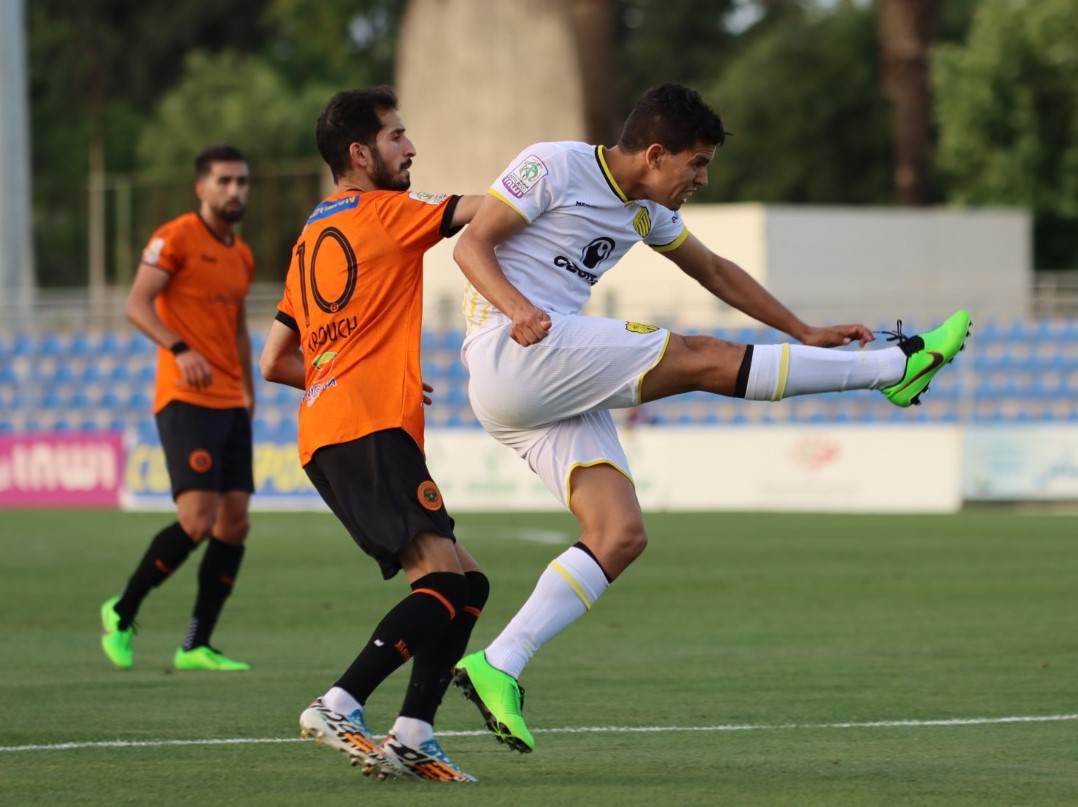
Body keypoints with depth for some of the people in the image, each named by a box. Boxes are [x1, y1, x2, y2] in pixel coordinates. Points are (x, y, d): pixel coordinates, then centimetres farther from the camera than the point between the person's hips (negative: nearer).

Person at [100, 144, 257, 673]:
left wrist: (249, 394, 22)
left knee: (235, 523, 0)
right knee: (197, 520, -16)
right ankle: (122, 613, 3)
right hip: (185, 401, -8)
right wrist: (179, 348, -29)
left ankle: (197, 647, 5)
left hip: (230, 405, 8)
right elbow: (136, 305, -15)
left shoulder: (241, 256, 18)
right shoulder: (175, 238, -6)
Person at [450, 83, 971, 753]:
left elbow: (715, 271, 32)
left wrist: (804, 334, 30)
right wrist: (516, 308, -26)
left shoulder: (647, 212, 20)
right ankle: (897, 366, -10)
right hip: (512, 352, -9)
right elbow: (472, 245, -8)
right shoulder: (553, 168, -5)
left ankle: (498, 667, -12)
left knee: (621, 535, -7)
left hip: (560, 391, 9)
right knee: (701, 358, -14)